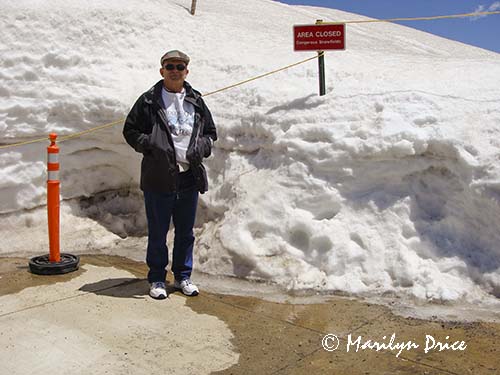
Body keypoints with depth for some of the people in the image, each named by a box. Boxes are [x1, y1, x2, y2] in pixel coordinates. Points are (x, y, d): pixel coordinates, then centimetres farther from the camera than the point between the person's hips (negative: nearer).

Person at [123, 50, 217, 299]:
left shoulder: (196, 101, 10)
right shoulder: (149, 101, 0)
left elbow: (211, 131, 19)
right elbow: (130, 130, 3)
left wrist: (201, 147, 0)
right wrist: (149, 144, -12)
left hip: (189, 178, 4)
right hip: (158, 178, -3)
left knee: (185, 232, 14)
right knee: (158, 233, 7)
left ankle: (183, 276, 29)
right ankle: (157, 279, 22)